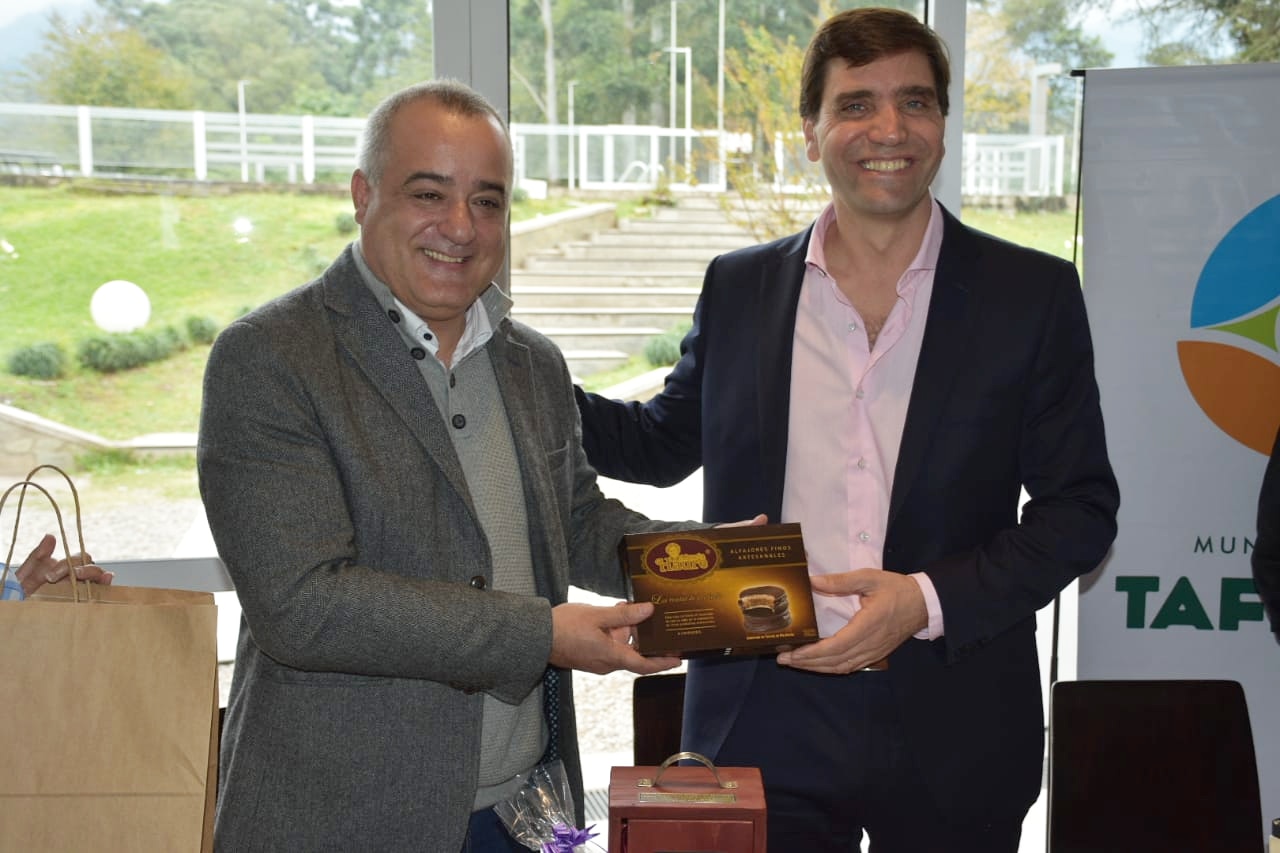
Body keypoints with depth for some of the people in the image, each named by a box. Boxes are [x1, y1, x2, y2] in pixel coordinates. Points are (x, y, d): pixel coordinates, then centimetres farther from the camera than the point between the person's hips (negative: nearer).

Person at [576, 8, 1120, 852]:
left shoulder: (1033, 293, -2)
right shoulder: (739, 287, 3)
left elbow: (1081, 508, -1)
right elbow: (660, 442, 15)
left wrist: (929, 600, -14)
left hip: (953, 728, 0)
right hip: (766, 719, 1)